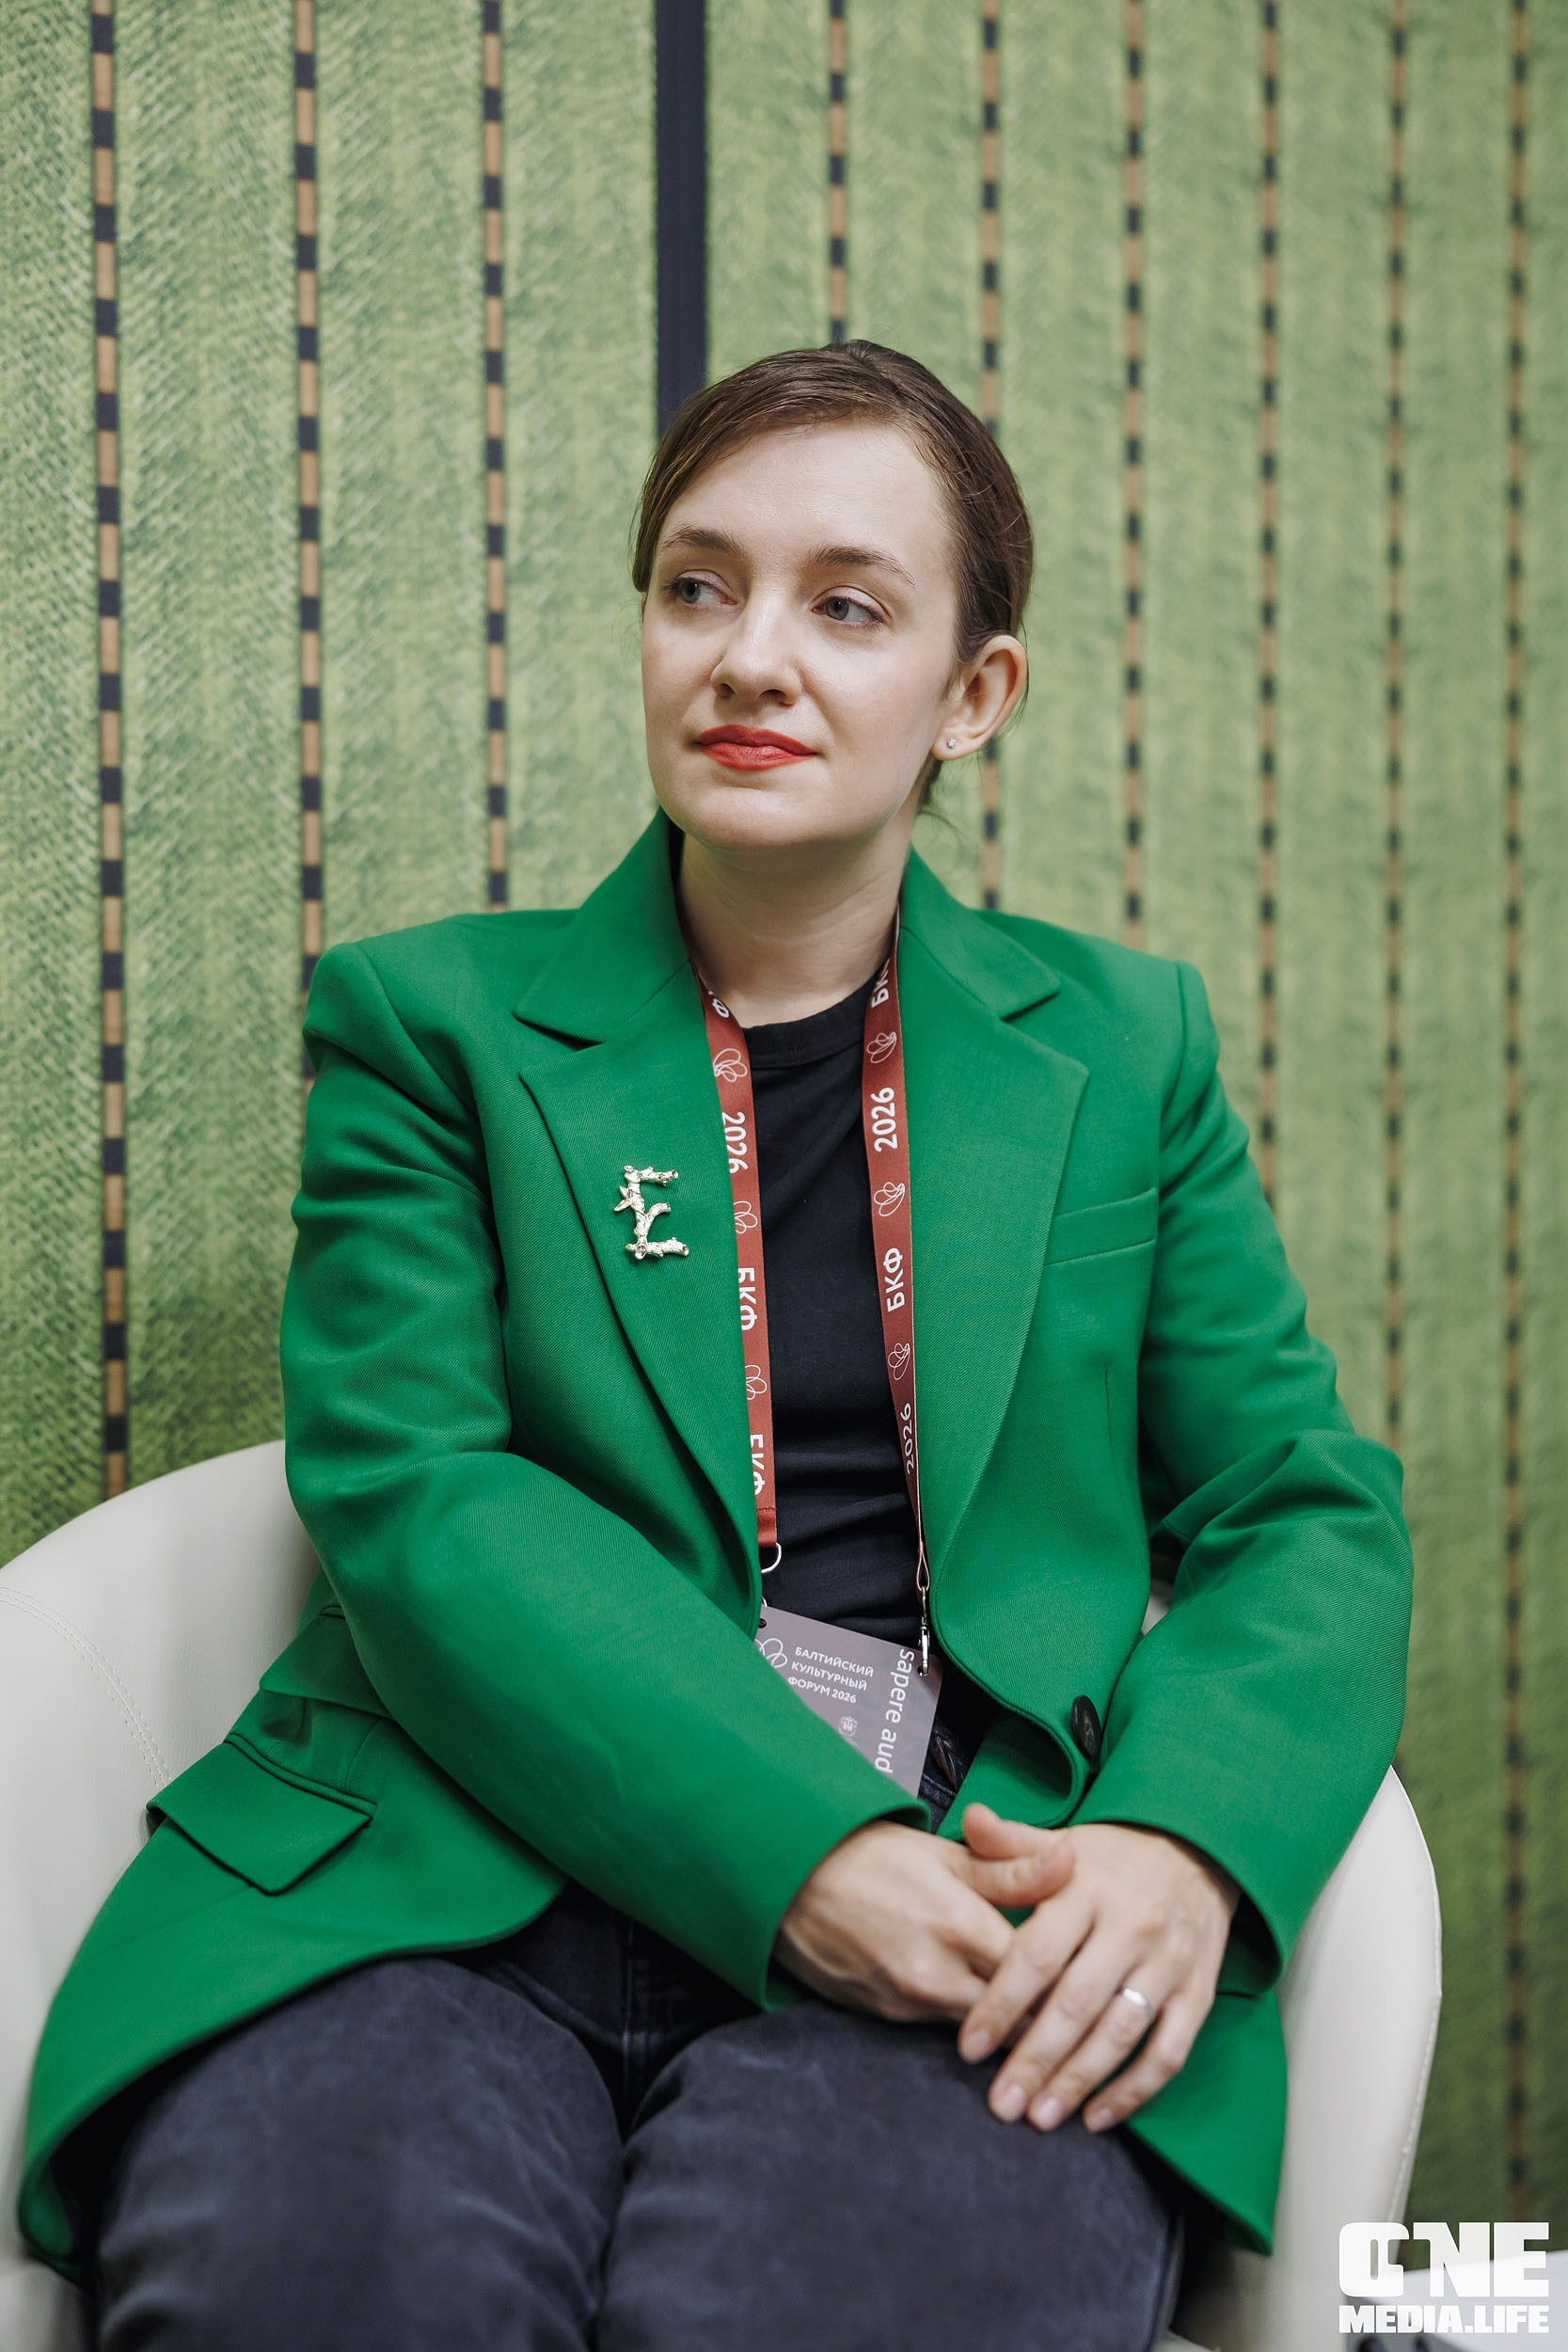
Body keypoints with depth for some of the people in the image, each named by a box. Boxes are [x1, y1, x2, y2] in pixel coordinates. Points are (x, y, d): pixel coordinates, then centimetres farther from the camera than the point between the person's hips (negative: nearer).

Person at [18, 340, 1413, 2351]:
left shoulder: (1122, 1041, 17)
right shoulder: (427, 1020, 11)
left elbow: (1305, 1510, 12)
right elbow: (412, 1501, -3)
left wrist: (1183, 1842, -11)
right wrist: (794, 1845, -18)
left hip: (973, 1905, 1)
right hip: (464, 1878, 0)